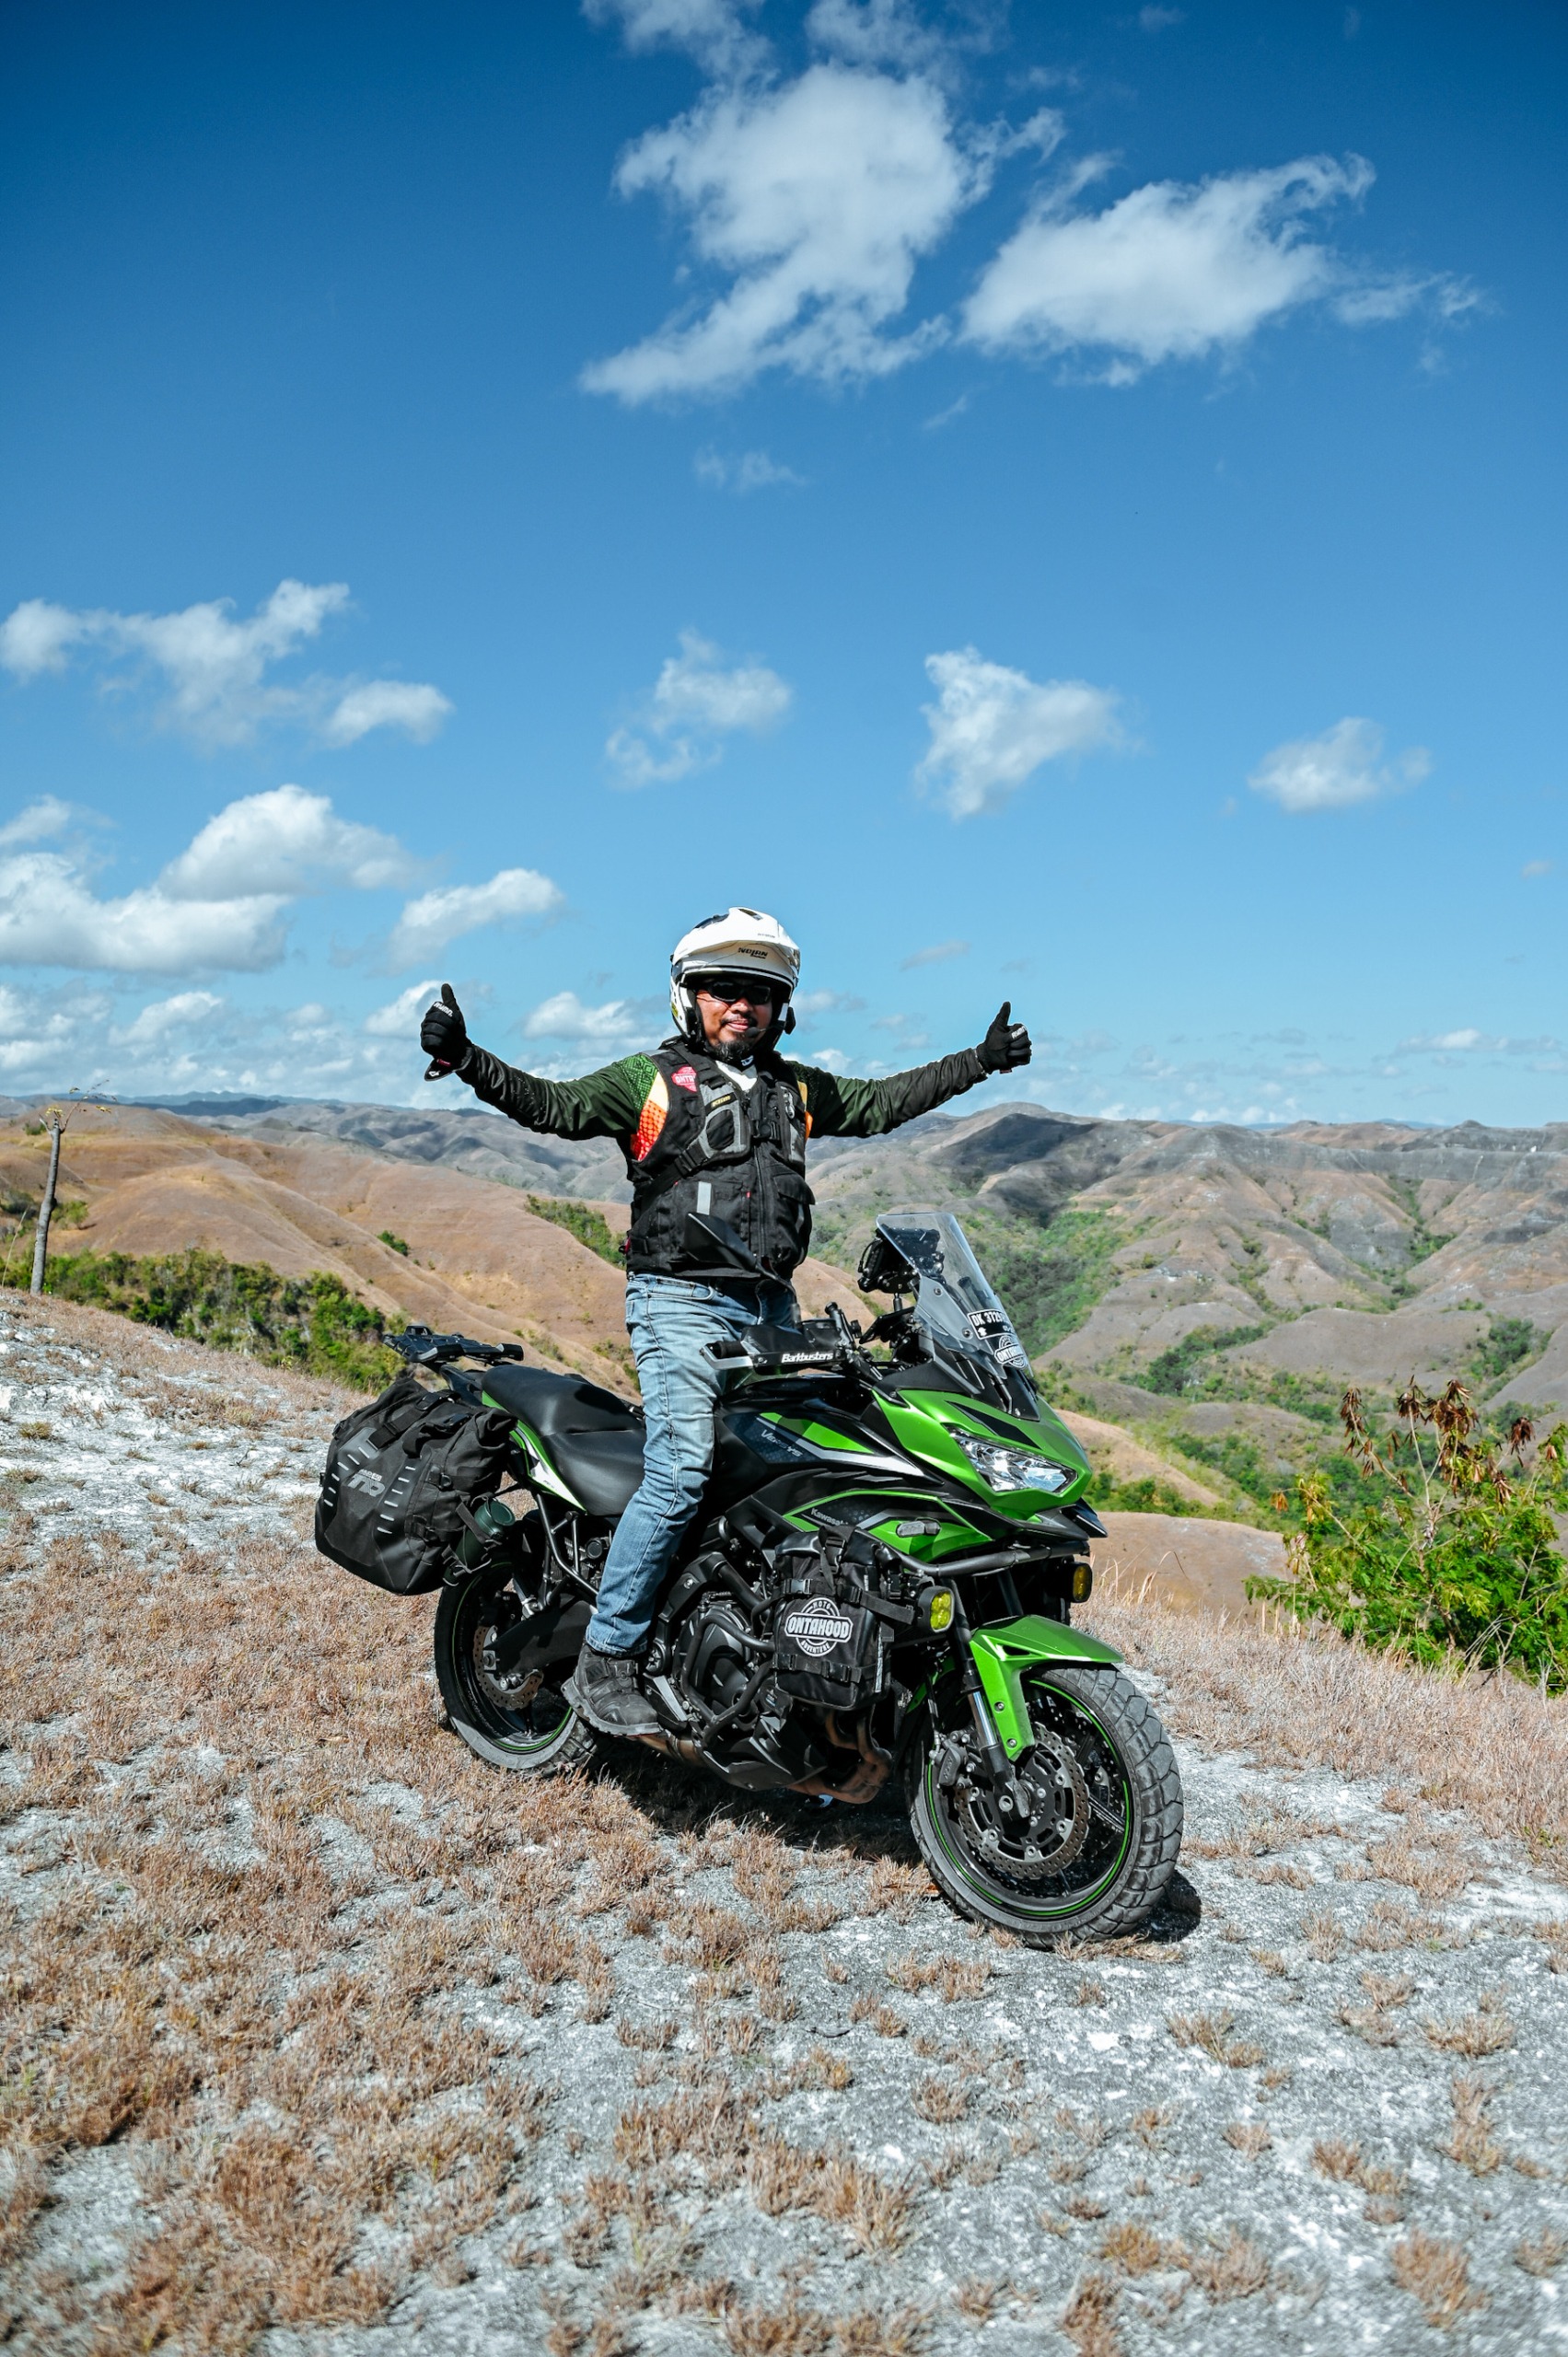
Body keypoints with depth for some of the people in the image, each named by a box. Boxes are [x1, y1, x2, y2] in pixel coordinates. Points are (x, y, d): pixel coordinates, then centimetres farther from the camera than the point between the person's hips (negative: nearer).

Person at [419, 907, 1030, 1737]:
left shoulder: (797, 1089, 19)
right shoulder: (650, 1078, 3)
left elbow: (881, 1103, 27)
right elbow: (553, 1106, -6)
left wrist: (981, 1060, 29)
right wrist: (463, 1059, -20)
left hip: (772, 1310, 6)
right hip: (681, 1303, -6)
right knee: (680, 1475, -19)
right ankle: (607, 1654, -7)